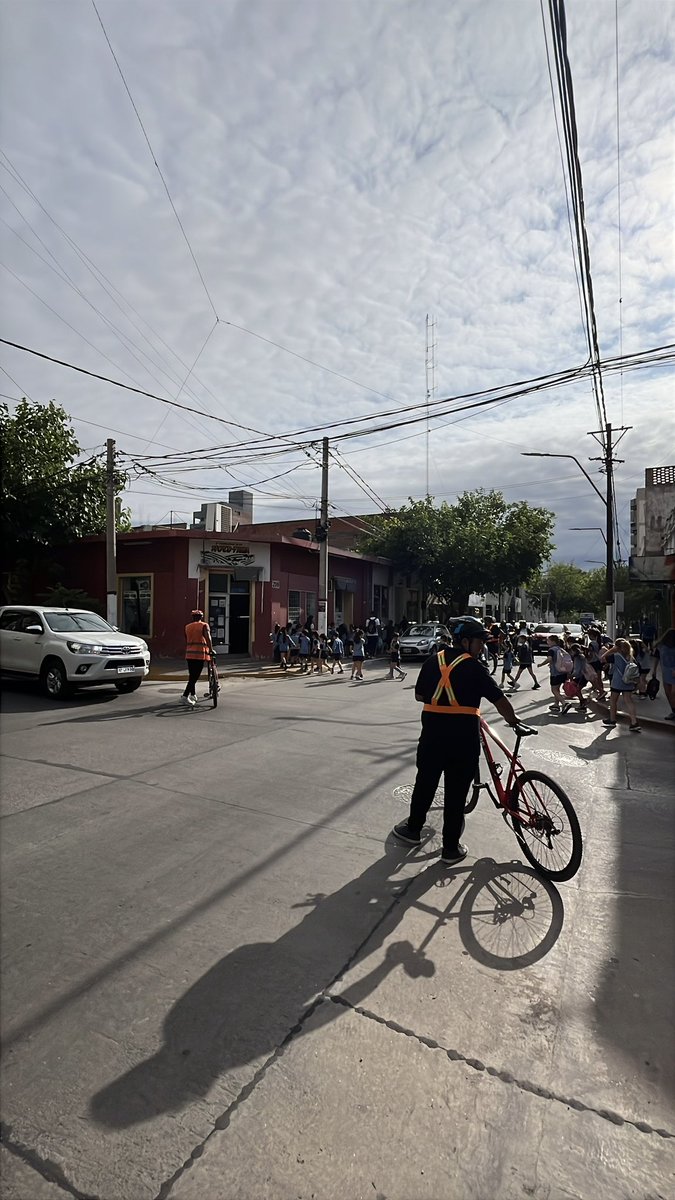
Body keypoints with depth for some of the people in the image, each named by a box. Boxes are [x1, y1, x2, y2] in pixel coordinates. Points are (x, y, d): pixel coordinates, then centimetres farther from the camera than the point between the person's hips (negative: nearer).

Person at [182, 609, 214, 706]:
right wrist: (211, 650, -15)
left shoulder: (187, 627, 16)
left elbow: (186, 641, 19)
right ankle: (185, 696, -12)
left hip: (189, 654, 5)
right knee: (195, 677, -5)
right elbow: (208, 638, -13)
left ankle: (193, 695, 23)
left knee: (192, 676, 17)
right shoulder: (204, 626, 1)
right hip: (200, 654, -5)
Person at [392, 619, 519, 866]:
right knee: (456, 792, 7)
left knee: (425, 782, 20)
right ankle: (451, 848, 18)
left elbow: (419, 695, 12)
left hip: (432, 731, 4)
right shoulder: (473, 667, -7)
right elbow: (499, 699, -7)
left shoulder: (434, 660, 5)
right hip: (462, 735, -3)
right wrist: (512, 720, 10)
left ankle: (413, 829, 36)